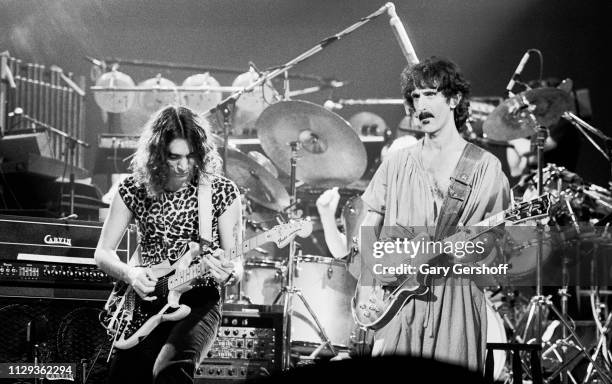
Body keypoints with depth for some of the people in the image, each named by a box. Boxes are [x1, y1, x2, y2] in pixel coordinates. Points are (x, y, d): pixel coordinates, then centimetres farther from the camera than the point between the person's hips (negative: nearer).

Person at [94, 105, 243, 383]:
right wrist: (129, 273, -14)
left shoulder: (222, 192, -1)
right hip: (145, 301, 3)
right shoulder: (134, 189, 2)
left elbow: (237, 263, 0)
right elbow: (103, 252, 7)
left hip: (199, 301, -3)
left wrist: (228, 273, -24)